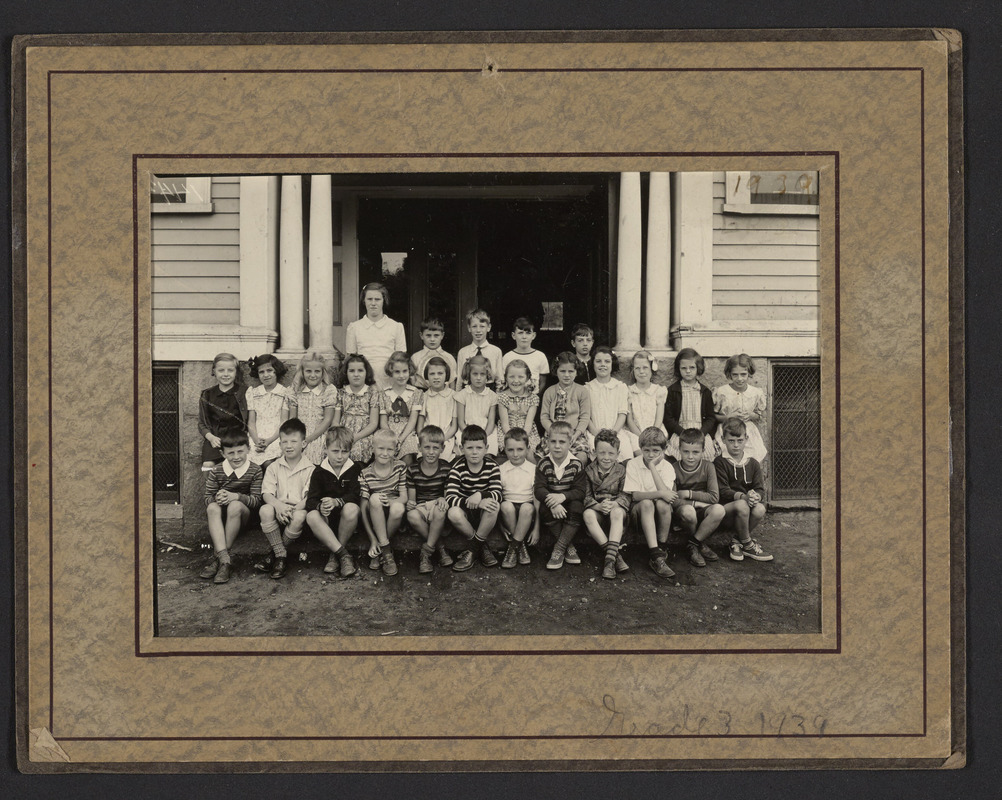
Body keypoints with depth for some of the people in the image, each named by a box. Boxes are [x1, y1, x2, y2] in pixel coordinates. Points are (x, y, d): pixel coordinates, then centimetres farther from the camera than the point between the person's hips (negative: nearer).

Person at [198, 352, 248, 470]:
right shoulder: (207, 395, 12)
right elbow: (202, 423, 13)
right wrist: (211, 437, -6)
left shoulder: (243, 394, 3)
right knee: (208, 465, -20)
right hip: (214, 437, 2)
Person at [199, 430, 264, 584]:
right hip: (220, 517, 2)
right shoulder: (216, 471, 0)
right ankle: (225, 560, -44)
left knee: (235, 506, -34)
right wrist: (216, 498, -27)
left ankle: (217, 557, -29)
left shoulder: (255, 470, -7)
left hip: (243, 514, -2)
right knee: (212, 507, -31)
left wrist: (236, 496, -30)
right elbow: (207, 498, -2)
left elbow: (257, 500, -13)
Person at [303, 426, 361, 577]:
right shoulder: (319, 472, 1)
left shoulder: (355, 469, -2)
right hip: (327, 516, 1)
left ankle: (335, 554, -19)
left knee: (351, 509, -36)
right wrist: (320, 506, -34)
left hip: (344, 515, -1)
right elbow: (311, 499, -8)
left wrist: (336, 502, -34)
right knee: (311, 516, -32)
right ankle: (344, 555, -33)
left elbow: (355, 496, -14)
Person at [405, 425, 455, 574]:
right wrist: (410, 503, -19)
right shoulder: (412, 469, 1)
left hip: (437, 506, -1)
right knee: (412, 516, -34)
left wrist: (443, 499, -20)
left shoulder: (447, 468, 0)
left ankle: (426, 551, -20)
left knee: (440, 511, -37)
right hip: (420, 507, 1)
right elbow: (411, 497, 5)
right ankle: (440, 547, -15)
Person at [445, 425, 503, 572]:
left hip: (484, 516, 1)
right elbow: (450, 498, -24)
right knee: (453, 513, -34)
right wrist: (477, 503, -38)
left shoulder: (492, 466, -7)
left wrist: (480, 495, -39)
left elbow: (497, 493, -18)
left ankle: (472, 550, -16)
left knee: (495, 505, -33)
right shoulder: (457, 468, -12)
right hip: (465, 513, -1)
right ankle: (482, 547, -11)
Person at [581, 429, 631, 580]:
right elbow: (587, 496, -1)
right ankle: (616, 556, -35)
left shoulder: (622, 470, 3)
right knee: (587, 514, -32)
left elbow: (625, 495, -3)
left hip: (616, 507, -1)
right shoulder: (589, 470, 4)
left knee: (617, 512, -35)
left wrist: (614, 504, -25)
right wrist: (598, 505, -21)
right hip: (596, 509, 1)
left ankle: (610, 556, -43)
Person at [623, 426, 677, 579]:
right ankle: (656, 555, -40)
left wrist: (652, 466, -21)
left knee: (662, 504, -33)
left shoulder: (667, 467, -4)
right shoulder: (633, 464, -6)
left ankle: (661, 548, -16)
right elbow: (634, 495, -15)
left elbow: (666, 494, -21)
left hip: (659, 514, 1)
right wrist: (659, 494, -27)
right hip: (639, 511, -1)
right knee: (646, 503, -34)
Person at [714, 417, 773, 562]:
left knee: (760, 509, -30)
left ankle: (737, 541, -7)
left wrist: (756, 496, -23)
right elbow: (722, 491, -12)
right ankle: (748, 545, -14)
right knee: (741, 505, -36)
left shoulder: (753, 464, 11)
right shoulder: (720, 462, -2)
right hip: (726, 509, -4)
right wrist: (743, 496, -29)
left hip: (748, 502, 4)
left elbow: (760, 489, 2)